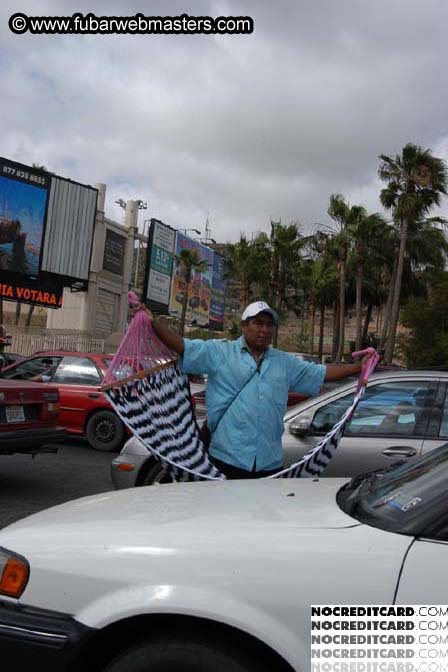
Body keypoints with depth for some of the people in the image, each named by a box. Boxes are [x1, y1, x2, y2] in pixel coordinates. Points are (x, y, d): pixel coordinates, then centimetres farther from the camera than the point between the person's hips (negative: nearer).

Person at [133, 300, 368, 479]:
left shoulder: (285, 362, 15)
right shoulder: (219, 352, 2)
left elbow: (322, 373, 18)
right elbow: (183, 346, -5)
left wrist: (360, 366, 13)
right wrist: (152, 322, -16)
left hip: (270, 464, 4)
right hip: (227, 460, -4)